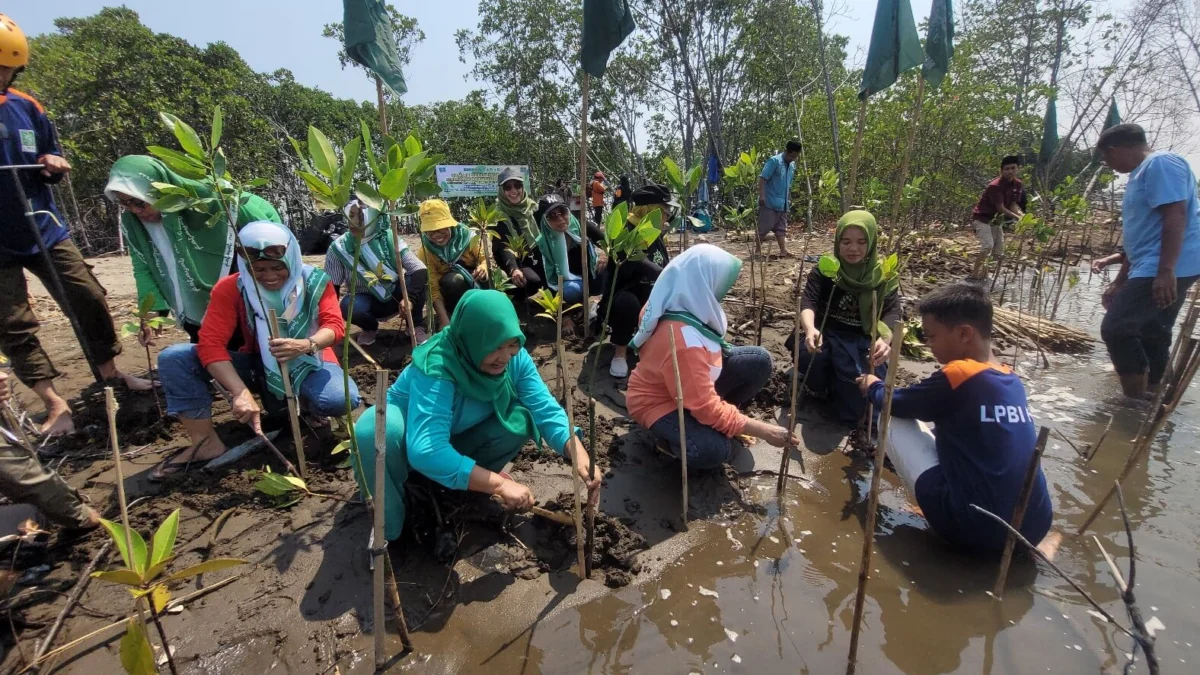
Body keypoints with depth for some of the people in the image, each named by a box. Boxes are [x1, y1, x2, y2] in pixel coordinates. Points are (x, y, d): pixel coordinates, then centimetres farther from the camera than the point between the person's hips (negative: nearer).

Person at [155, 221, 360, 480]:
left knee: (341, 399, -34)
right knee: (173, 358, -16)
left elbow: (336, 325, -22)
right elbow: (210, 343, -20)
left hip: (308, 363, -2)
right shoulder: (230, 289, -13)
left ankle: (300, 403, 4)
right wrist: (241, 393, -34)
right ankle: (206, 442, -7)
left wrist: (306, 345, -46)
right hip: (258, 364, 2)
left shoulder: (315, 282, -13)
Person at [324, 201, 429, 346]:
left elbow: (420, 269, -25)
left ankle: (416, 326, -7)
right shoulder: (339, 247, -17)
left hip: (395, 297, 0)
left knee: (417, 277, -27)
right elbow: (331, 287, -9)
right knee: (349, 306, -34)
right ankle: (370, 328, 2)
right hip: (366, 301, 0)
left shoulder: (390, 239, -18)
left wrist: (410, 298, -39)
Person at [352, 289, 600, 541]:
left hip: (458, 437, 4)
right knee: (375, 431, -38)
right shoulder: (436, 368, -38)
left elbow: (546, 409, -24)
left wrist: (578, 453, -41)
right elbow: (426, 451, -46)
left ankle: (460, 494, -1)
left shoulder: (515, 358, -21)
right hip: (408, 431, -4)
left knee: (520, 419, -22)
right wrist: (500, 484, -46)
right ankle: (387, 528, -12)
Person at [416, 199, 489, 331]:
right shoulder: (425, 252, -16)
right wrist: (445, 321, -31)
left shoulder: (468, 236, -16)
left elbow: (484, 258, -11)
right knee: (453, 280, -35)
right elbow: (433, 288, -20)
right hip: (453, 290, -1)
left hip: (476, 284, 1)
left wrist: (483, 268, -38)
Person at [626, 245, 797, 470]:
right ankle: (672, 431, -1)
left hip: (693, 385, 9)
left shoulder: (687, 307, -10)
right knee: (714, 450, -34)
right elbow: (706, 407, -31)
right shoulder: (683, 340, -37)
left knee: (759, 360, -4)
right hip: (659, 402, -9)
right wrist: (763, 430, -25)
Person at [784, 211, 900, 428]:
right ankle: (819, 389, -1)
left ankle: (840, 384, 14)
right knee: (808, 355, -36)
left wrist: (884, 339, -38)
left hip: (864, 342, 0)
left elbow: (892, 312, -13)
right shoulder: (824, 269, -3)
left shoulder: (884, 275, -1)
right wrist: (810, 329, -42)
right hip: (828, 334, 0)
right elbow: (808, 301, -17)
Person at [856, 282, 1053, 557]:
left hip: (975, 529, -7)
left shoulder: (957, 377, -14)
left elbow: (896, 403, 1)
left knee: (895, 422, 3)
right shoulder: (1013, 381, 6)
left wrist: (873, 386, 22)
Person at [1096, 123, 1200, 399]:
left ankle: (1137, 403, -9)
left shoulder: (1160, 163, -10)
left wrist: (1166, 271, -27)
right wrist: (1120, 282, 25)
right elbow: (1140, 235, 25)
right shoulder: (1142, 172, 22)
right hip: (1153, 269, 11)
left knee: (1116, 328, -16)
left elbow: (1176, 216, -21)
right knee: (1151, 333, 13)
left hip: (1165, 269, -11)